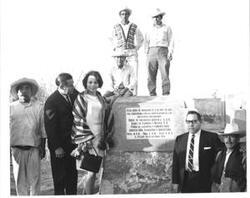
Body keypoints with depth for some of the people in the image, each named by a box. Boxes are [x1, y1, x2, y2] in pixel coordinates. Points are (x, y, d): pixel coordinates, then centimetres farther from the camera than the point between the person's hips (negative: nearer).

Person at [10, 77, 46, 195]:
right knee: (19, 178, 3)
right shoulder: (11, 107, 5)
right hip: (16, 149, 0)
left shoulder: (38, 107, 6)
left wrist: (43, 147, 6)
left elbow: (43, 129, 9)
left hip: (33, 149, 0)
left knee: (34, 178, 0)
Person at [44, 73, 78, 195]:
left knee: (72, 174, 13)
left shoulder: (73, 96, 5)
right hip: (59, 145, -6)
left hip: (72, 143, 6)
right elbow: (50, 126, -16)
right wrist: (57, 147, -16)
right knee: (60, 175, 4)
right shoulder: (52, 101, -15)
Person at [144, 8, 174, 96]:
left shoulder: (167, 28, 13)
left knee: (165, 74, -13)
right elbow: (146, 42, 18)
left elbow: (171, 41, 6)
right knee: (151, 75, -6)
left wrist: (170, 52, -8)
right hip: (152, 52, 2)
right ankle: (152, 93, -4)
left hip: (163, 52, -2)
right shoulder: (150, 30, 20)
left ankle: (166, 93, -15)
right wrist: (147, 53, 4)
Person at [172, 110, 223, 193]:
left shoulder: (211, 137, -1)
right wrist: (175, 182, 4)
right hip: (185, 181, 3)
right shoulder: (179, 139, 9)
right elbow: (175, 163, 9)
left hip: (203, 182, -3)